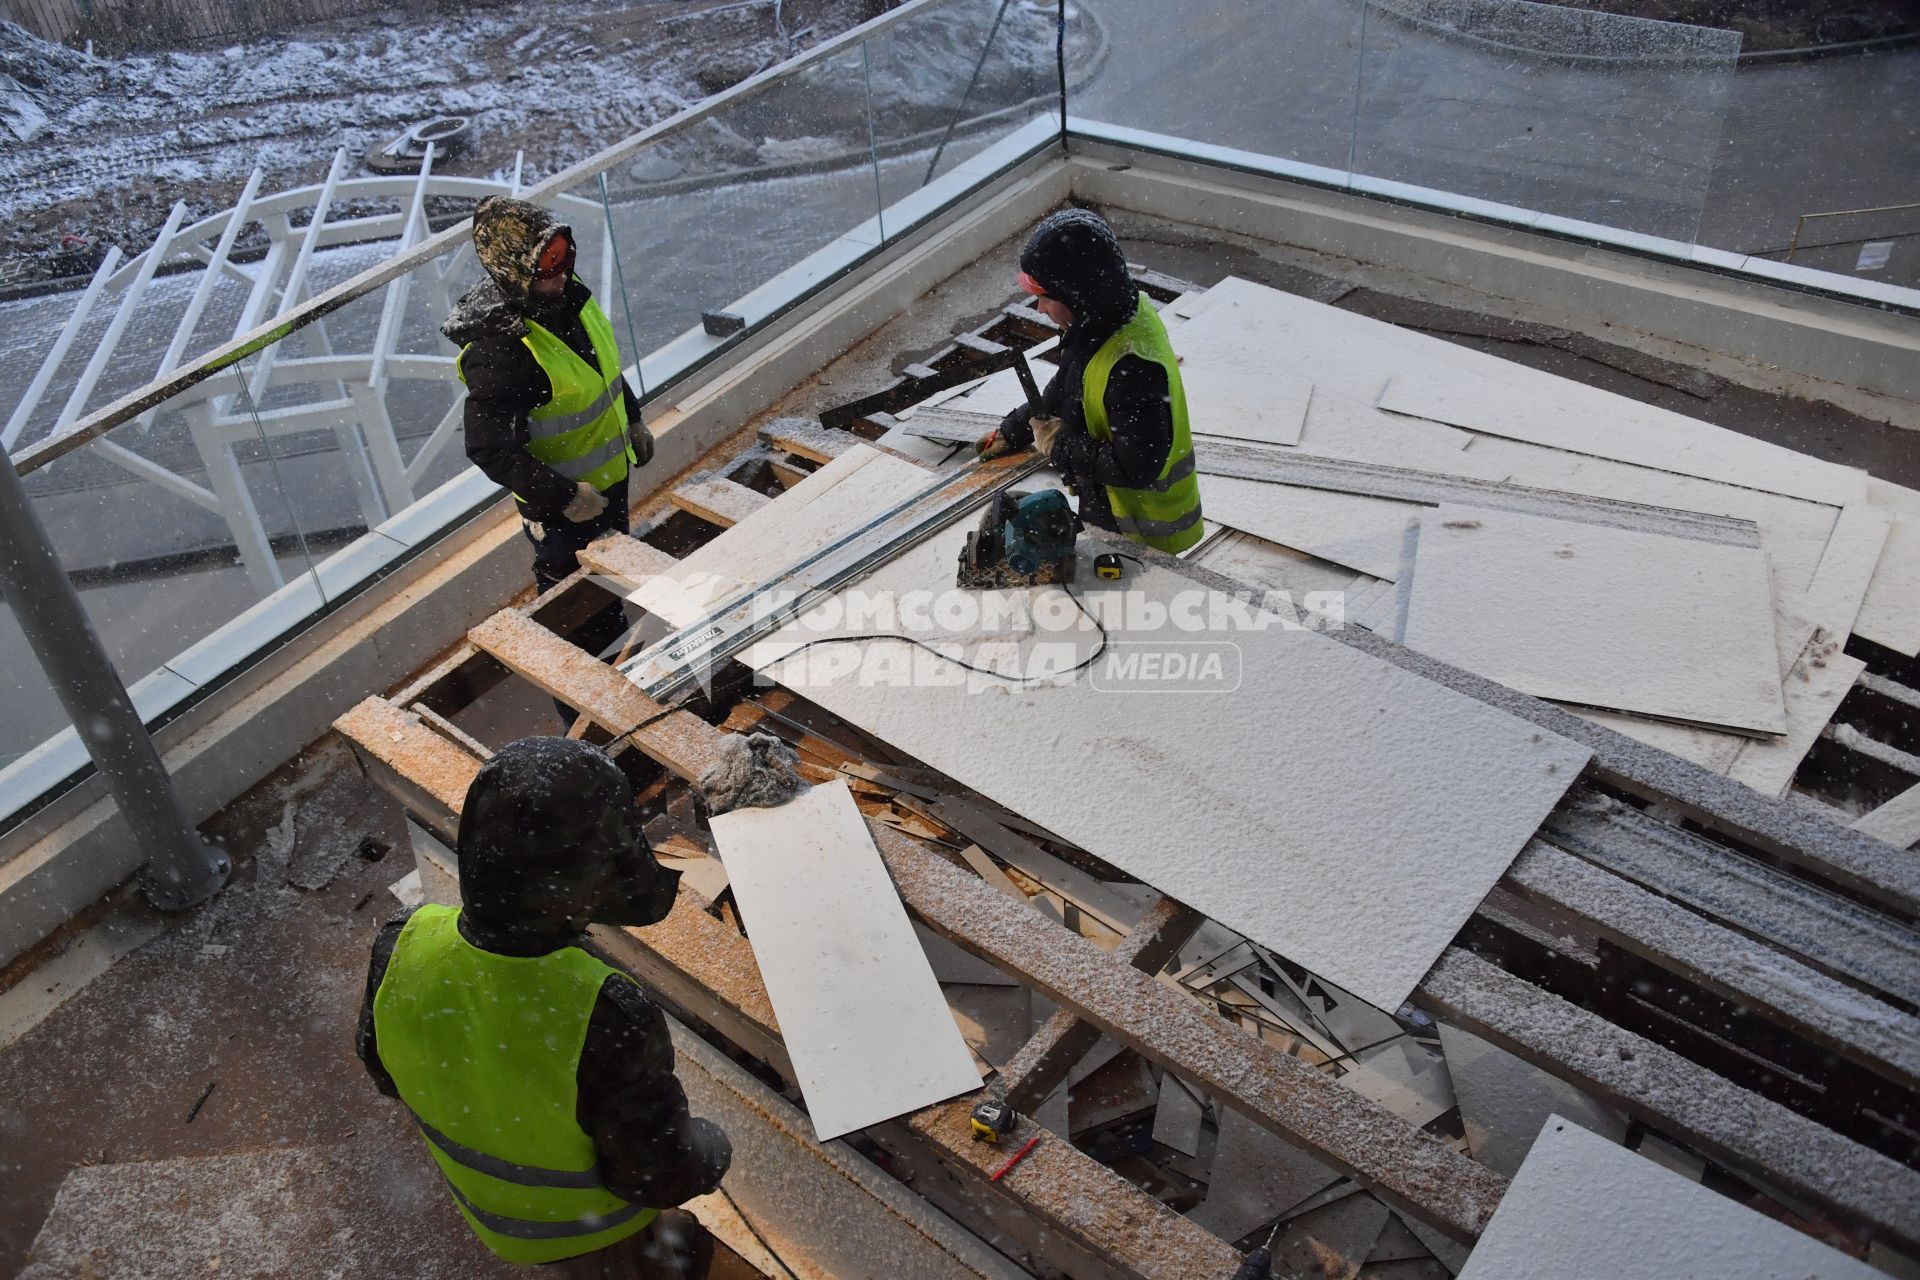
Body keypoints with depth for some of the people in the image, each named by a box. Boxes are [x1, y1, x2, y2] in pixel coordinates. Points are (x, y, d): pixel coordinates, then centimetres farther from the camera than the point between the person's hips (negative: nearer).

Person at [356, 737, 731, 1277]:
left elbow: (385, 1070, -7)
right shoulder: (606, 1020, -45)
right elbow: (661, 1175, -28)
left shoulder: (402, 949, -29)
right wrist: (712, 1149, -7)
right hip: (598, 1228, -5)